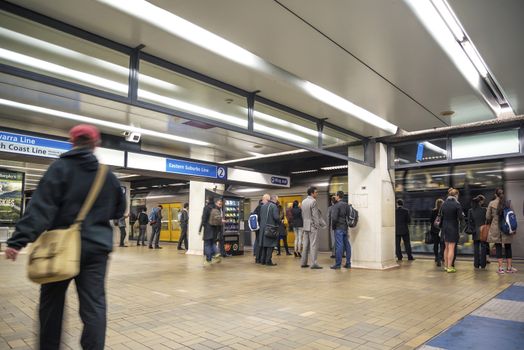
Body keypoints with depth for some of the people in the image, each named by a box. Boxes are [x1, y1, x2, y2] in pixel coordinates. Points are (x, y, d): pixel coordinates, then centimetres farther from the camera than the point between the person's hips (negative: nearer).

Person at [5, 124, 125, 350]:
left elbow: (41, 206, -16)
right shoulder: (108, 175, 6)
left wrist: (19, 239, -18)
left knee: (51, 301, 17)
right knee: (94, 305, 3)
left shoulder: (60, 167, -5)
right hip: (97, 247, 2)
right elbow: (119, 210, 16)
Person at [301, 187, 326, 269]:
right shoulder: (313, 201, -14)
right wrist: (318, 226, -9)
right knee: (313, 245, -4)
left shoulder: (303, 201, 11)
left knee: (306, 245, 12)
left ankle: (303, 263, 15)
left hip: (305, 226, 8)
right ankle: (314, 263, -2)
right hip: (313, 226, -8)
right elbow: (315, 215, -15)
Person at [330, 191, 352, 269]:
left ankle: (338, 264, -2)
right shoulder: (347, 205, 11)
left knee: (339, 246, -5)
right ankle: (348, 263, 14)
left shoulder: (336, 206, -11)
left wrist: (333, 226, -4)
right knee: (347, 245, 9)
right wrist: (347, 224, 14)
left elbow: (334, 218, -17)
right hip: (346, 228, 7)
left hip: (339, 228, -7)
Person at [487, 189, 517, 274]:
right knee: (508, 247, 12)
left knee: (498, 247, 4)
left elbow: (488, 217, -2)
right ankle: (509, 267, 16)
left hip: (495, 229, -1)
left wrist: (491, 223, 18)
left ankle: (501, 268, 3)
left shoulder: (491, 203, -5)